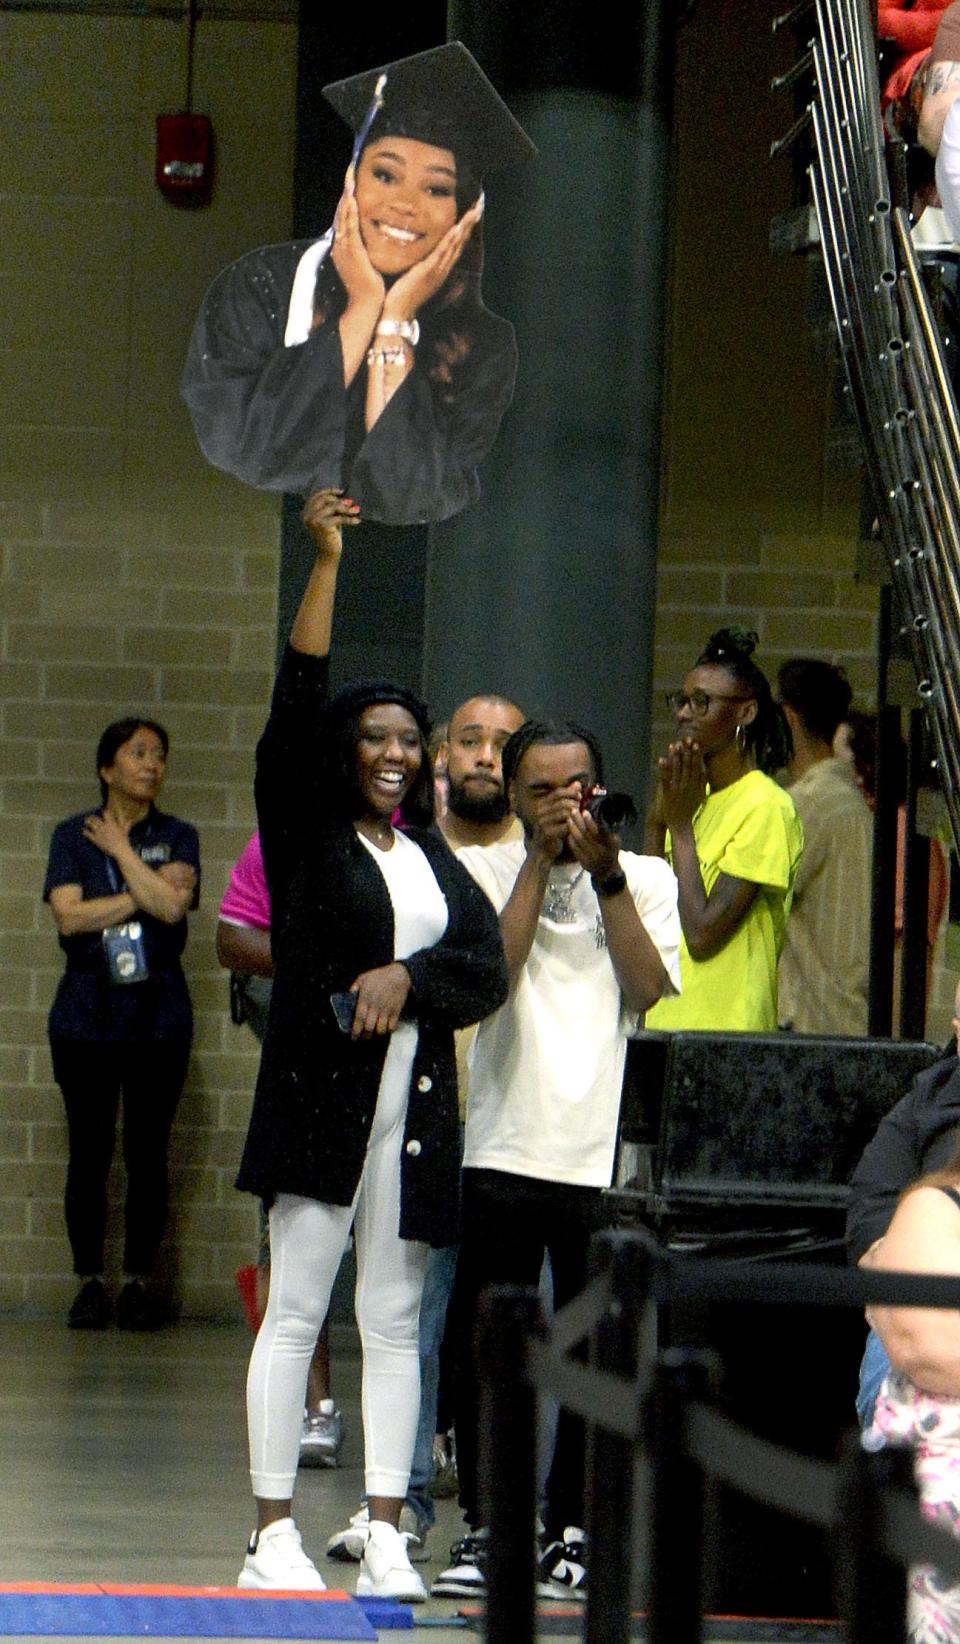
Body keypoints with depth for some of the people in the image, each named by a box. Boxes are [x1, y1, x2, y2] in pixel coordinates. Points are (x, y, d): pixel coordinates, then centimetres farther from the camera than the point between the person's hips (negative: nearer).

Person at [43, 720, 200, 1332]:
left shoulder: (177, 837, 7)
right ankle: (90, 1282, 7)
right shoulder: (73, 835, 6)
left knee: (148, 1154, 0)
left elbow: (172, 906, -12)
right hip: (87, 1011, 0)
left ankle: (139, 1281, 8)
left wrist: (121, 848, -4)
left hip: (158, 1012, 0)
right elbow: (69, 916, -8)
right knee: (90, 1152, 0)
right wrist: (146, 893, -9)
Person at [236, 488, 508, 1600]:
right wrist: (325, 561, -16)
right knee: (295, 1310, -4)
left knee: (394, 1322, 5)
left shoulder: (434, 859, 17)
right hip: (319, 1096, -5)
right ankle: (272, 1537, -2)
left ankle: (385, 1538, 6)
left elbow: (487, 965, 8)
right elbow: (296, 705, -10)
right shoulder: (304, 834, 2)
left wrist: (406, 976, -12)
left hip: (413, 1106, 5)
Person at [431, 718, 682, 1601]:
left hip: (606, 1154, 0)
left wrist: (605, 876, -9)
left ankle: (572, 1529, 10)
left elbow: (650, 989, -5)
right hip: (504, 1146, 0)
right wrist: (540, 863, -8)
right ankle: (484, 1528, 8)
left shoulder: (647, 879, 10)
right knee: (487, 1347, 0)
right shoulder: (486, 869, 8)